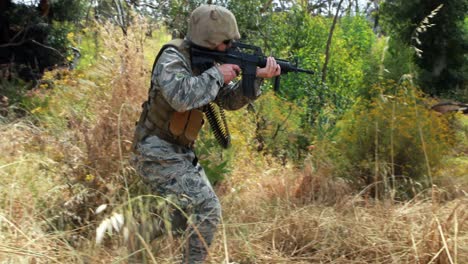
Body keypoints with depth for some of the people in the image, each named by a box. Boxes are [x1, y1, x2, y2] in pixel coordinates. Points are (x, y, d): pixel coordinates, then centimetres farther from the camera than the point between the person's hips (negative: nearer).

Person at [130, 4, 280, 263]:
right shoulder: (172, 57, -17)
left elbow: (230, 100, 8)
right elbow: (181, 97, -35)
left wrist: (256, 77, -8)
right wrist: (216, 74, -22)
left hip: (180, 152, 10)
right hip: (157, 152, -9)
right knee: (207, 208, -16)